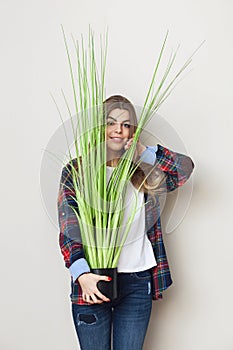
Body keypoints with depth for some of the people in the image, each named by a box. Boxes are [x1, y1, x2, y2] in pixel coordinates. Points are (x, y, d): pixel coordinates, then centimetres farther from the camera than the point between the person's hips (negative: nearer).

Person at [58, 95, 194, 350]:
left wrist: (144, 152, -13)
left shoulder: (142, 171, 8)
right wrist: (82, 274, -21)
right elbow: (68, 231, -7)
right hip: (92, 283, -2)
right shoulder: (76, 171, 0)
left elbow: (186, 167, -4)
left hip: (137, 281, 2)